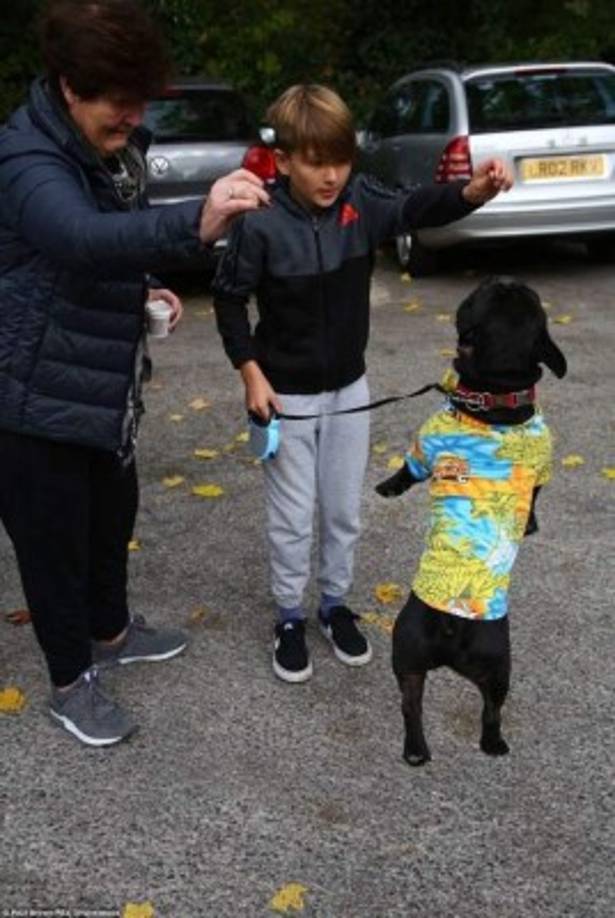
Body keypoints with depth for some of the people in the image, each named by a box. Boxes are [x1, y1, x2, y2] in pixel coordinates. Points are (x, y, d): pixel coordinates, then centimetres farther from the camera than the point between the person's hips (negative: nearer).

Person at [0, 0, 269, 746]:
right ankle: (70, 683, 29)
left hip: (102, 387, 9)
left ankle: (112, 632, 48)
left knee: (113, 515, 24)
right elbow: (83, 237, -48)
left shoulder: (112, 142, 4)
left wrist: (142, 290, -1)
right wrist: (196, 225, -65)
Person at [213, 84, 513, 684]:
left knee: (344, 510, 16)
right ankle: (289, 618, 29)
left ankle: (335, 604, 37)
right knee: (292, 518, 9)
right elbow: (228, 298, -8)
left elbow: (415, 210, -26)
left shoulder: (359, 202, -9)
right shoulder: (261, 225, -19)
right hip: (288, 396, -3)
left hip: (349, 389, 4)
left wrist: (472, 192, -45)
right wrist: (250, 371, -12)